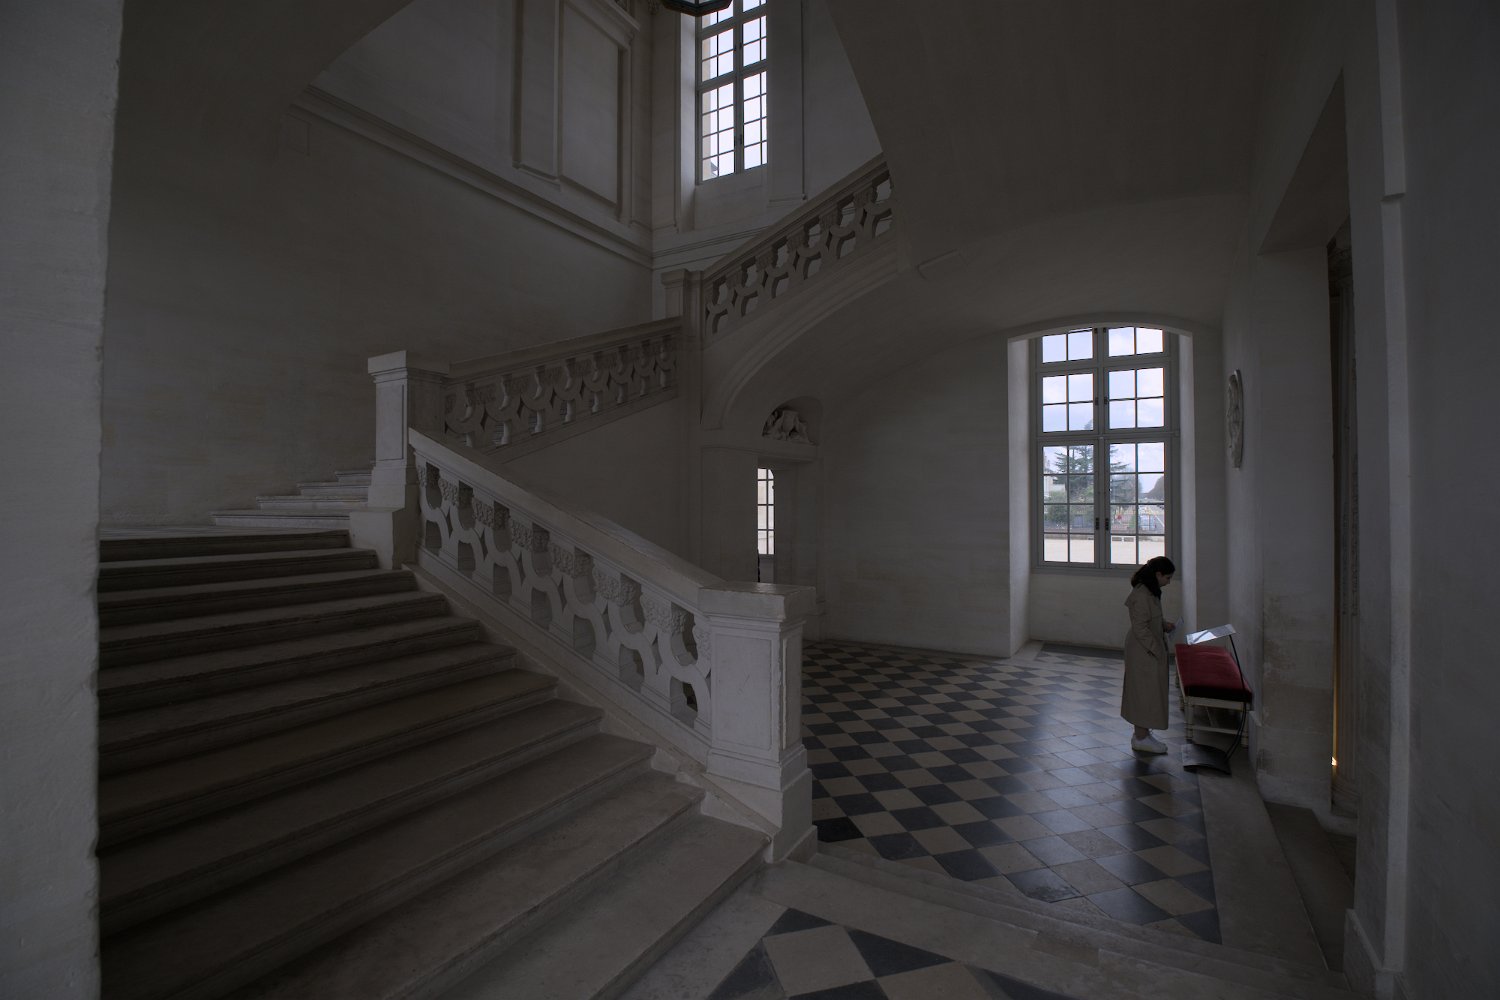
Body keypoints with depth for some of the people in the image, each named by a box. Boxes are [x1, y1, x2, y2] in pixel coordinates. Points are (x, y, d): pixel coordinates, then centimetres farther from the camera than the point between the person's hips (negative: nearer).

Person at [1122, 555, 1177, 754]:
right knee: (1145, 691, -1)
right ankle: (1141, 738, 9)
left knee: (1145, 692, 16)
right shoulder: (1142, 594, -23)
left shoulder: (1149, 591, 9)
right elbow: (1140, 627, -23)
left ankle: (1142, 733, 26)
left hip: (1147, 649, 10)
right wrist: (1156, 649, -20)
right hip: (1143, 650, -10)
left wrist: (1164, 625, 8)